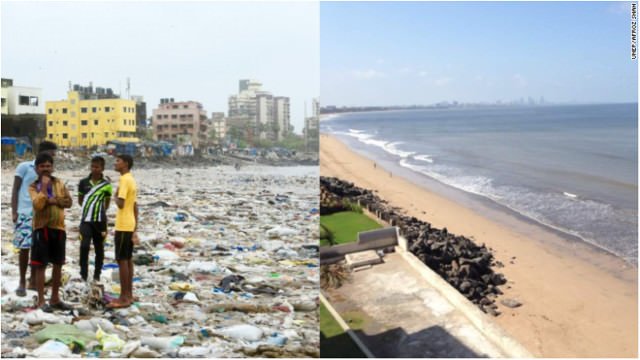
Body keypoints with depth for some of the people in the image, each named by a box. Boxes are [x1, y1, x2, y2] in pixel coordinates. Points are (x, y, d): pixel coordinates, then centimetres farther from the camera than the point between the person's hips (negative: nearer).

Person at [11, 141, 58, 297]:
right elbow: (15, 190, -2)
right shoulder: (24, 166, -1)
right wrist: (14, 212, -8)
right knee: (24, 248, -1)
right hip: (25, 214, -4)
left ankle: (33, 281, 17)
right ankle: (22, 282, 12)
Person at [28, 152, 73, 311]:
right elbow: (38, 205, -18)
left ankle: (55, 298, 22)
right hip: (42, 229, -4)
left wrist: (55, 200, -11)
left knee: (58, 264, 11)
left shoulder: (59, 183, 9)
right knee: (40, 265, -2)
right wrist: (44, 186, -18)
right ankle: (41, 300, 5)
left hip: (58, 228, 4)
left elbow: (68, 201, 4)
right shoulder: (33, 187, -3)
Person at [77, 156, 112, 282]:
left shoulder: (106, 184, -2)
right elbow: (80, 200, 14)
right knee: (84, 246, -13)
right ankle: (83, 274, -5)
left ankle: (97, 275, 17)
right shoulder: (83, 182, 2)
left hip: (100, 220, 0)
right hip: (86, 220, 0)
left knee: (99, 248, 6)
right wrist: (88, 207, 3)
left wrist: (101, 211, 6)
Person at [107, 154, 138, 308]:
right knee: (128, 260, 11)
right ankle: (128, 295, 16)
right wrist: (135, 228, 19)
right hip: (130, 225, 9)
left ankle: (124, 298, -4)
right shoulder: (131, 180, 16)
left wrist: (115, 195, -2)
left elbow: (120, 203, -23)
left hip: (123, 226, -9)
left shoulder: (124, 180, -14)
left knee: (122, 260, -6)